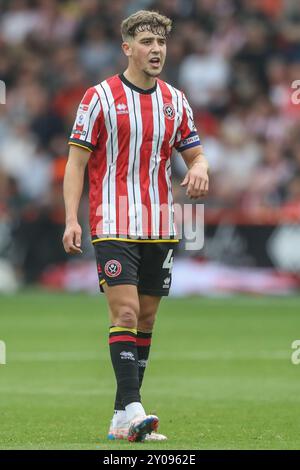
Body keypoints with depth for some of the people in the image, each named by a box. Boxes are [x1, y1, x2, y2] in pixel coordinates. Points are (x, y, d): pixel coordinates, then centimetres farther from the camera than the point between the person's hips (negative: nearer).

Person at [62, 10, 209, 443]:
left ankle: (123, 416, 11)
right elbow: (76, 161, -3)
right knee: (125, 312, -15)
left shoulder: (175, 101, 10)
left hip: (160, 229, 5)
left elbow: (195, 154, 18)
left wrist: (199, 169, -7)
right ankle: (132, 409, -21)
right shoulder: (100, 97, -4)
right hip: (114, 225, -5)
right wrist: (72, 219, -13)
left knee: (146, 318, 6)